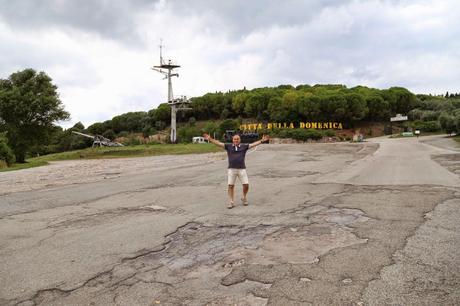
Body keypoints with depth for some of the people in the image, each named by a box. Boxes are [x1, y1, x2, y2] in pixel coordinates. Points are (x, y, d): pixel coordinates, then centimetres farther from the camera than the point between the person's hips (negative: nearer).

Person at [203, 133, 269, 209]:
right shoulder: (228, 146, 5)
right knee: (231, 186, -1)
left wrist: (262, 140, -2)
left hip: (242, 169, 0)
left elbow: (253, 144, 5)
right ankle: (231, 202, 10)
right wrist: (210, 139, -7)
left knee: (246, 185, -3)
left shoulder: (244, 146, 7)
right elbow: (218, 143, 1)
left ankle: (244, 198, 24)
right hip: (231, 169, 0)